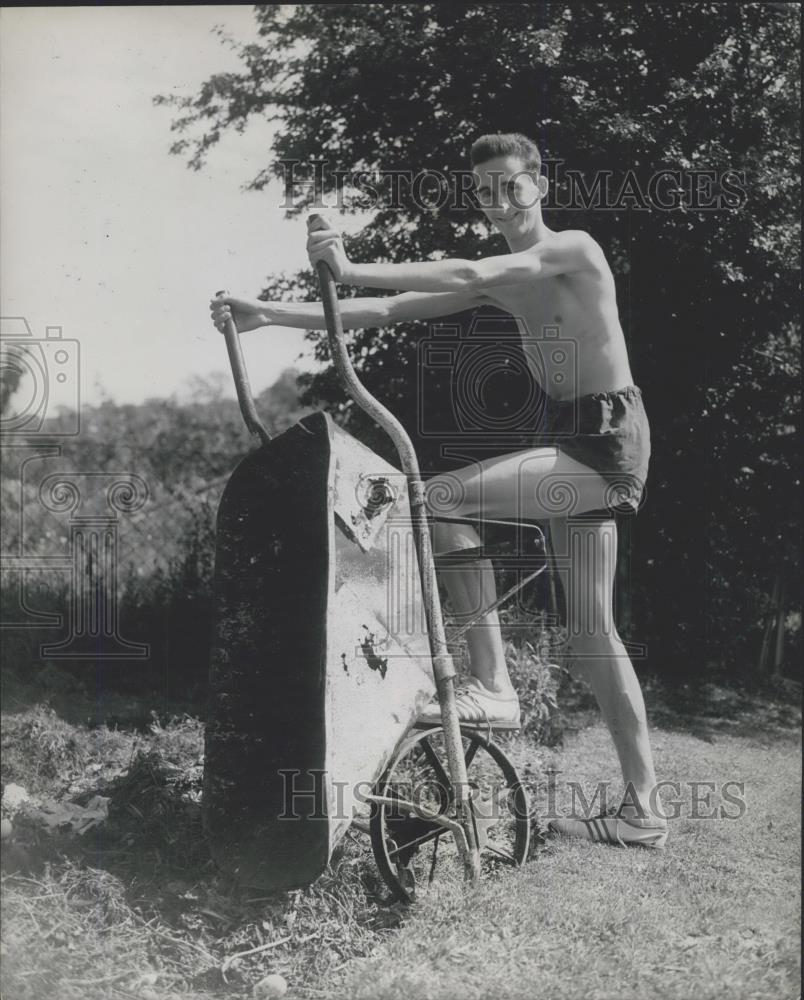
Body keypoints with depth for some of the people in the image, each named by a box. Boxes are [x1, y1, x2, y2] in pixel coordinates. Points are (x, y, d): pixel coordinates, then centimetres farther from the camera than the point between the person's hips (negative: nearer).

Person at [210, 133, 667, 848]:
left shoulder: (575, 249, -9)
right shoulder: (498, 280, 13)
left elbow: (472, 275, -26)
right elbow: (391, 312, 6)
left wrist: (353, 270, -33)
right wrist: (271, 315, -2)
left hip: (609, 439, -9)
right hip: (570, 443, 9)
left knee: (440, 499, -23)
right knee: (592, 631, 8)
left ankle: (492, 684, -17)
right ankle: (643, 810, 16)